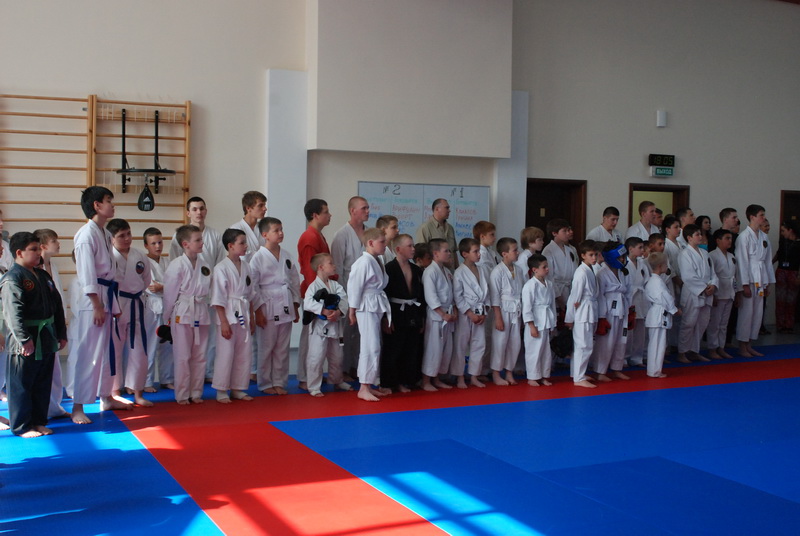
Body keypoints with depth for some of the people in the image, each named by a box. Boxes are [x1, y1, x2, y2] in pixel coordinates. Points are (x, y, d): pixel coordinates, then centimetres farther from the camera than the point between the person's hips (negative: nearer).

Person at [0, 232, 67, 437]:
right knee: (21, 385, 3)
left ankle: (38, 421, 27)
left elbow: (57, 306, 17)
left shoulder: (43, 276, 12)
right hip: (25, 343, -8)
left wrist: (61, 333, 14)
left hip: (46, 339, 8)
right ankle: (22, 426, 12)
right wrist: (24, 339, -26)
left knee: (43, 384, 15)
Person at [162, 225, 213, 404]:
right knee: (182, 356, 1)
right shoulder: (176, 265, -10)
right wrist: (168, 317, -2)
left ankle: (196, 392, 20)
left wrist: (202, 306, 8)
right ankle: (182, 395, 11)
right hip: (182, 314, -5)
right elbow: (170, 294, -6)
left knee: (199, 356, 10)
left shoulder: (204, 265, 6)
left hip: (201, 314, 5)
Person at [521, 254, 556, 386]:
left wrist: (552, 324, 13)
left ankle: (544, 376, 24)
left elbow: (552, 304, 15)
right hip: (536, 323, -7)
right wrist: (532, 326, -16)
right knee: (534, 350, -1)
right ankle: (532, 377, 10)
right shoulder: (530, 285, -14)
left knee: (546, 350, 12)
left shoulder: (549, 284, 9)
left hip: (547, 323, 7)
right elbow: (526, 307, -15)